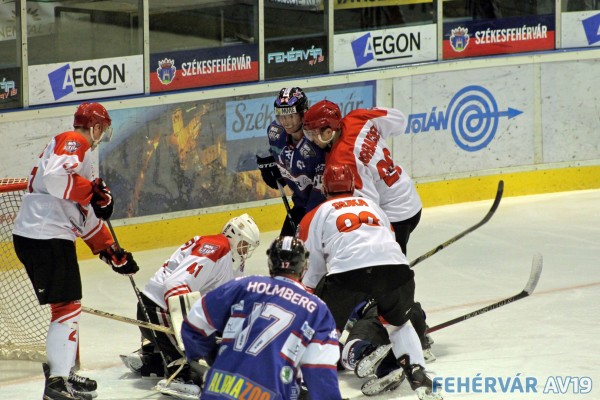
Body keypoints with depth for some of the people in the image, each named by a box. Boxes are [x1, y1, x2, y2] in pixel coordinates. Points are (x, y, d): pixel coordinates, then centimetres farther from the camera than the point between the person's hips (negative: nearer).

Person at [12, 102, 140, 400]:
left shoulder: (78, 150, 25)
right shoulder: (73, 142, -7)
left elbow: (85, 215, 27)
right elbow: (55, 178, -27)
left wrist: (111, 251, 24)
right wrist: (94, 190, -17)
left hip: (31, 236, 10)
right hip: (47, 237, -10)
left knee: (66, 305, 20)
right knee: (67, 306, -8)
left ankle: (61, 369, 30)